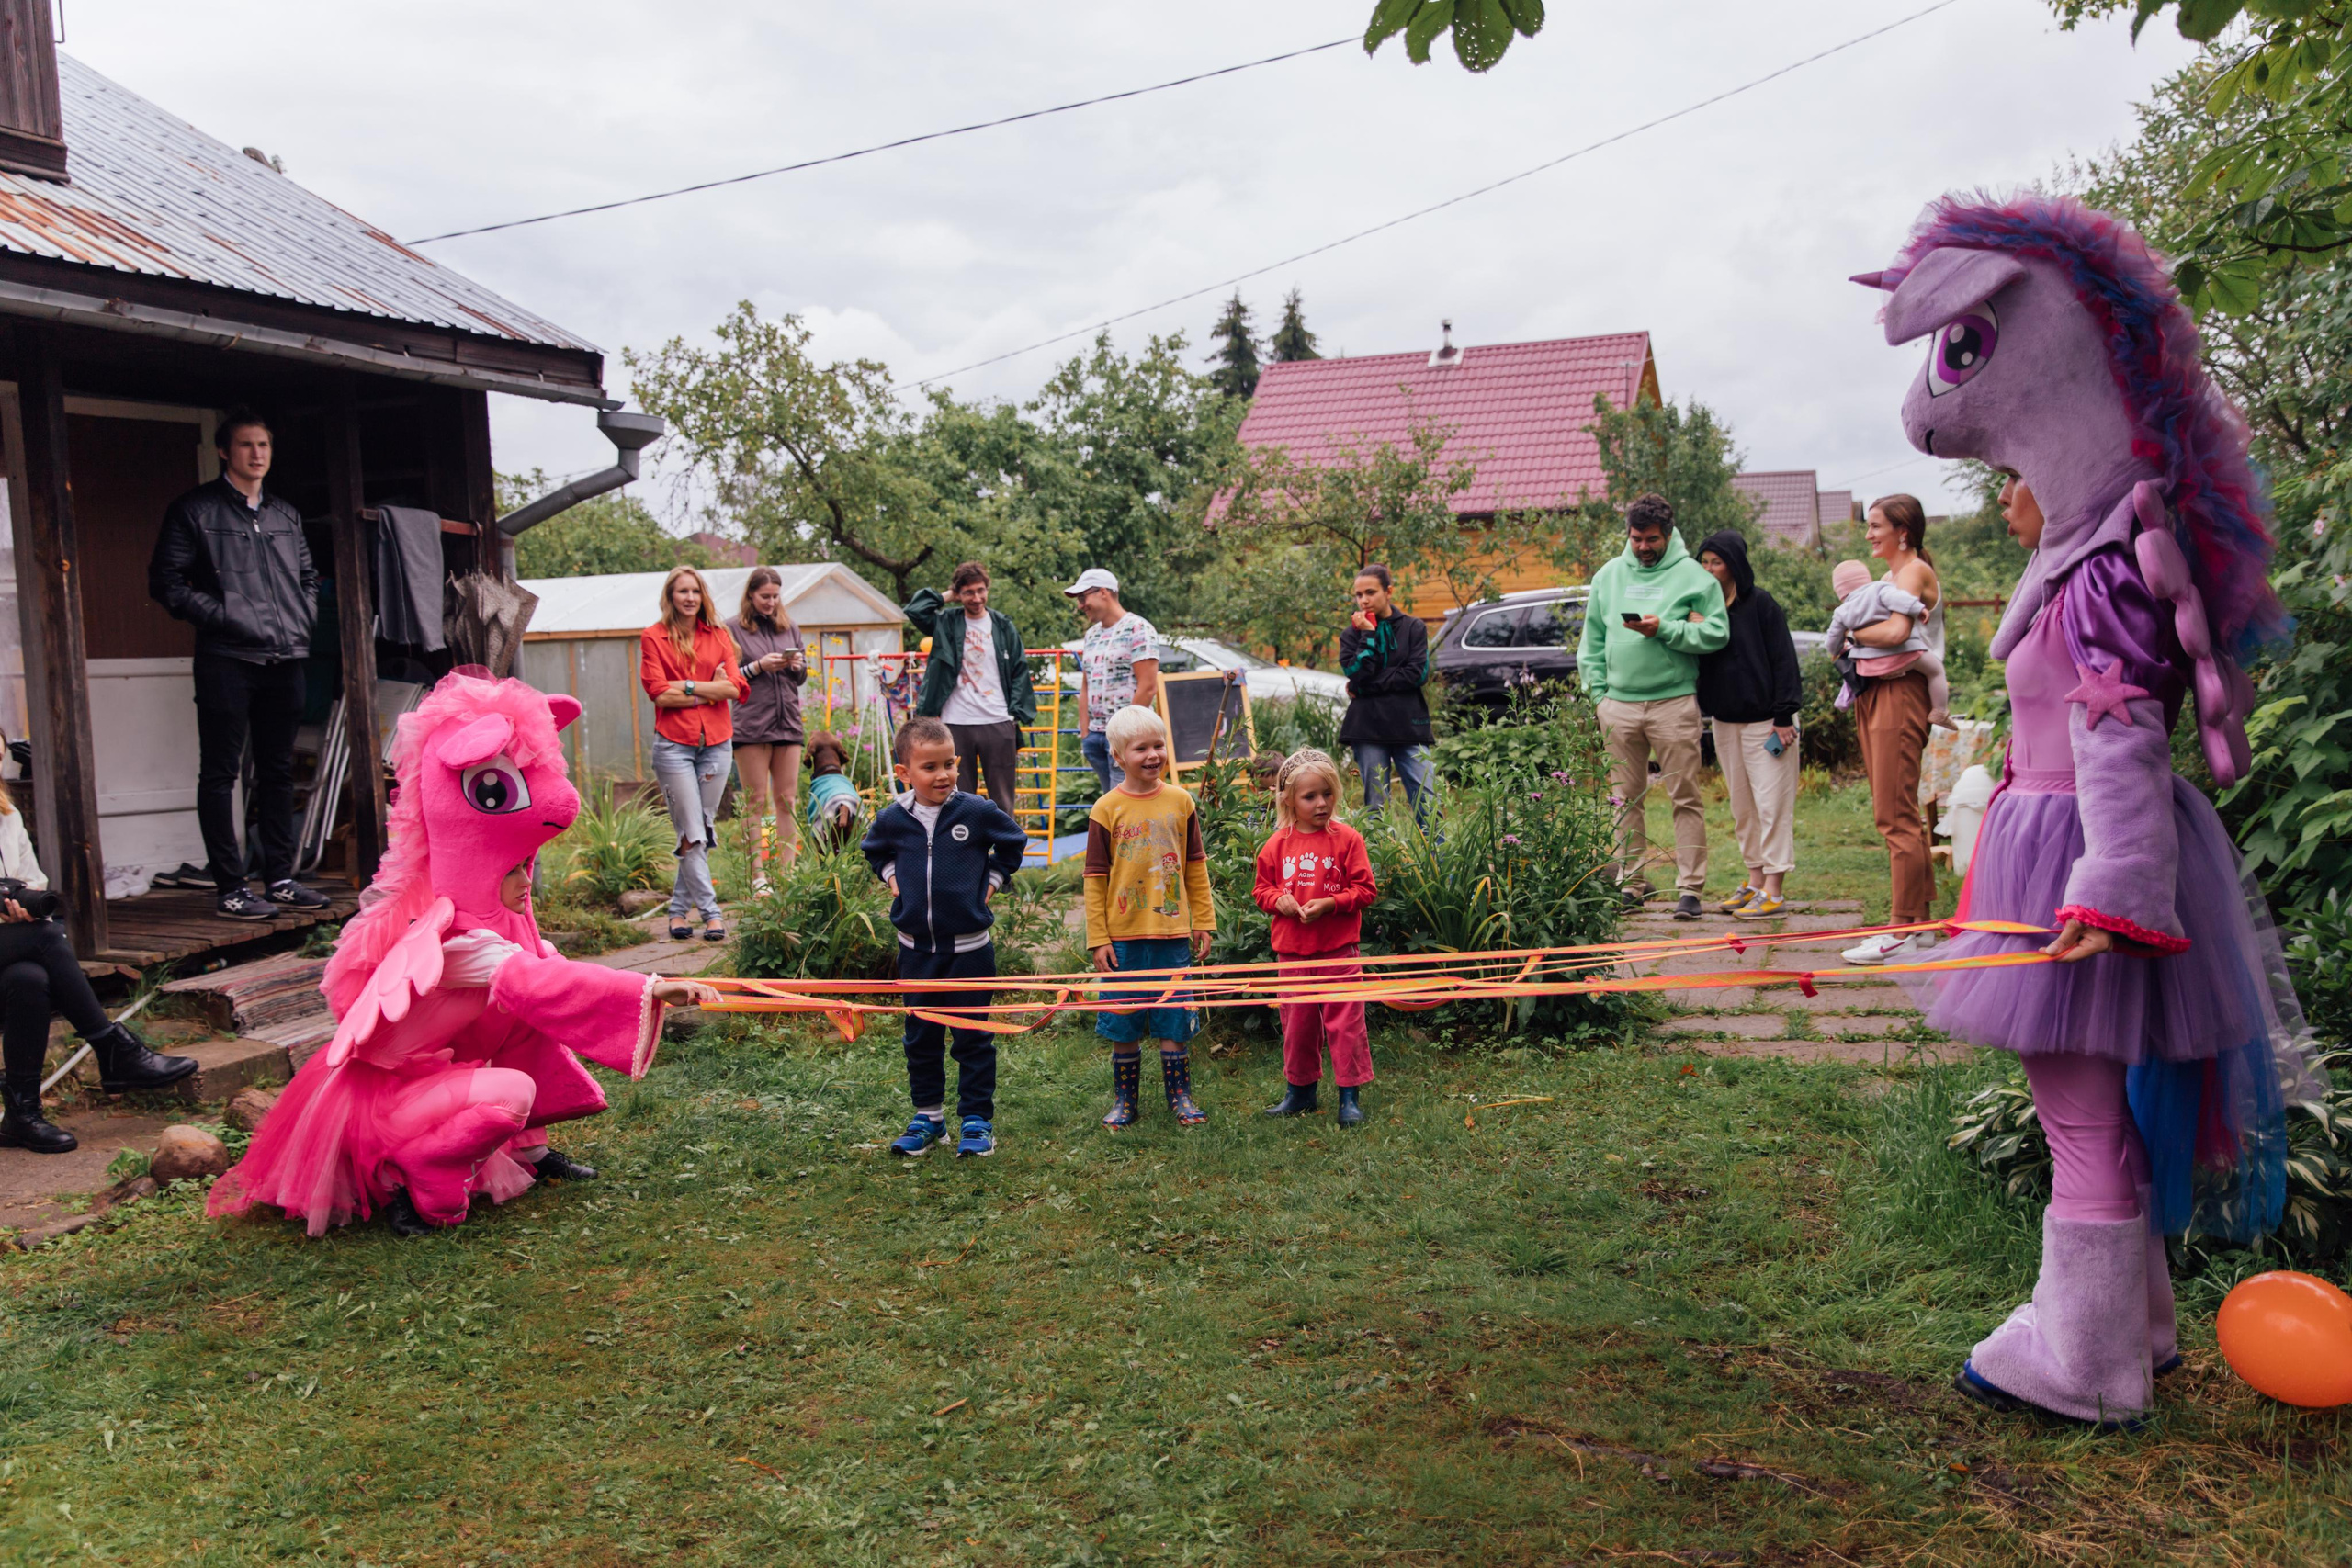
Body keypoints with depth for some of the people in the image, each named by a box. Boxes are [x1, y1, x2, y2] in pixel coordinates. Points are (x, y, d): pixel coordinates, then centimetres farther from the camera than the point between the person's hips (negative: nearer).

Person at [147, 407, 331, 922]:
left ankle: (279, 878, 17)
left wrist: (303, 620, 10)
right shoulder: (194, 510, 0)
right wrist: (221, 615, -13)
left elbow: (308, 578, 27)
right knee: (220, 774, -3)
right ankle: (229, 888, 0)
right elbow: (165, 581, -5)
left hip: (285, 660, 6)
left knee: (279, 772, 10)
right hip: (226, 660, -6)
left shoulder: (286, 514, 18)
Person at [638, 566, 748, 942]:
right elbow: (659, 693, -8)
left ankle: (679, 909, 17)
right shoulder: (653, 638, 3)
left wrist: (687, 686, -10)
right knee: (691, 834, -6)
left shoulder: (719, 636, 11)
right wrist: (710, 690, -7)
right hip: (673, 744, -3)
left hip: (716, 744, 3)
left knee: (703, 831, 6)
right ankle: (710, 913, -2)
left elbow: (734, 688, -1)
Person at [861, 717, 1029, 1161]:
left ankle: (977, 1119, 15)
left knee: (973, 1036, 4)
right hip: (915, 947, 3)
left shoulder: (977, 812, -11)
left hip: (969, 946, -3)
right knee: (920, 1036, 13)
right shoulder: (892, 819, -3)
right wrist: (890, 876, 6)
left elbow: (1014, 842, 8)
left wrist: (993, 879, 2)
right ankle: (928, 1115, 26)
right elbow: (874, 850, 20)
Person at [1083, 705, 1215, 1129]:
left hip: (1173, 933, 2)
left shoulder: (1180, 802, 3)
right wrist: (1098, 939, -5)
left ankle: (1180, 1096, 20)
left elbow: (1196, 867, 10)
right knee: (1123, 1024, 8)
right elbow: (1095, 879, -2)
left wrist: (1204, 923, 8)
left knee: (1174, 1018, 7)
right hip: (1123, 935, -1)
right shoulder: (1107, 809, -5)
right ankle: (1124, 1100, 21)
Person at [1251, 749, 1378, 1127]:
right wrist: (1278, 899, -9)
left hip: (1339, 950, -3)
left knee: (1345, 1021, 0)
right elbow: (1261, 889, 12)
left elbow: (1365, 889, -5)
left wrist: (1330, 903, -18)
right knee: (1296, 1022, 13)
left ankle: (1350, 1095, 10)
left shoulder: (1347, 839, -6)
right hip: (1292, 952, 3)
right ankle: (1300, 1089, 28)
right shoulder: (1277, 845, 2)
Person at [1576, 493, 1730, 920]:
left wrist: (1664, 630, -15)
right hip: (1619, 704, 4)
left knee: (1685, 797, -4)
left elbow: (1716, 632, -6)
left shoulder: (1693, 576, 1)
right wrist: (1598, 691, 7)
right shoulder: (1608, 575, 14)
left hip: (1674, 702, -4)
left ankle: (1690, 888, -1)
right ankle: (1632, 882, 16)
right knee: (1625, 798, 8)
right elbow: (1592, 641, 16)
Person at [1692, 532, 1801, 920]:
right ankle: (1755, 883, 19)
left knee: (1772, 805, -5)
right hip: (1725, 721, 7)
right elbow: (1700, 658, 17)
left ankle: (1773, 891, -5)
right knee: (1742, 808, 11)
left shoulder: (1760, 603, -8)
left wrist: (1783, 717, -14)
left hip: (1764, 720, -6)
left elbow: (1783, 660, -10)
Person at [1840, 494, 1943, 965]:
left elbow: (1896, 630, -24)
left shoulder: (1915, 572, -8)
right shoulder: (1889, 576, 22)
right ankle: (1920, 920, 18)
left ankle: (1901, 931, -8)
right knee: (1901, 815, 12)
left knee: (1896, 816, -10)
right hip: (1873, 695, 10)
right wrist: (1849, 638, -3)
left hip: (1899, 693, -10)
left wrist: (1851, 632, -9)